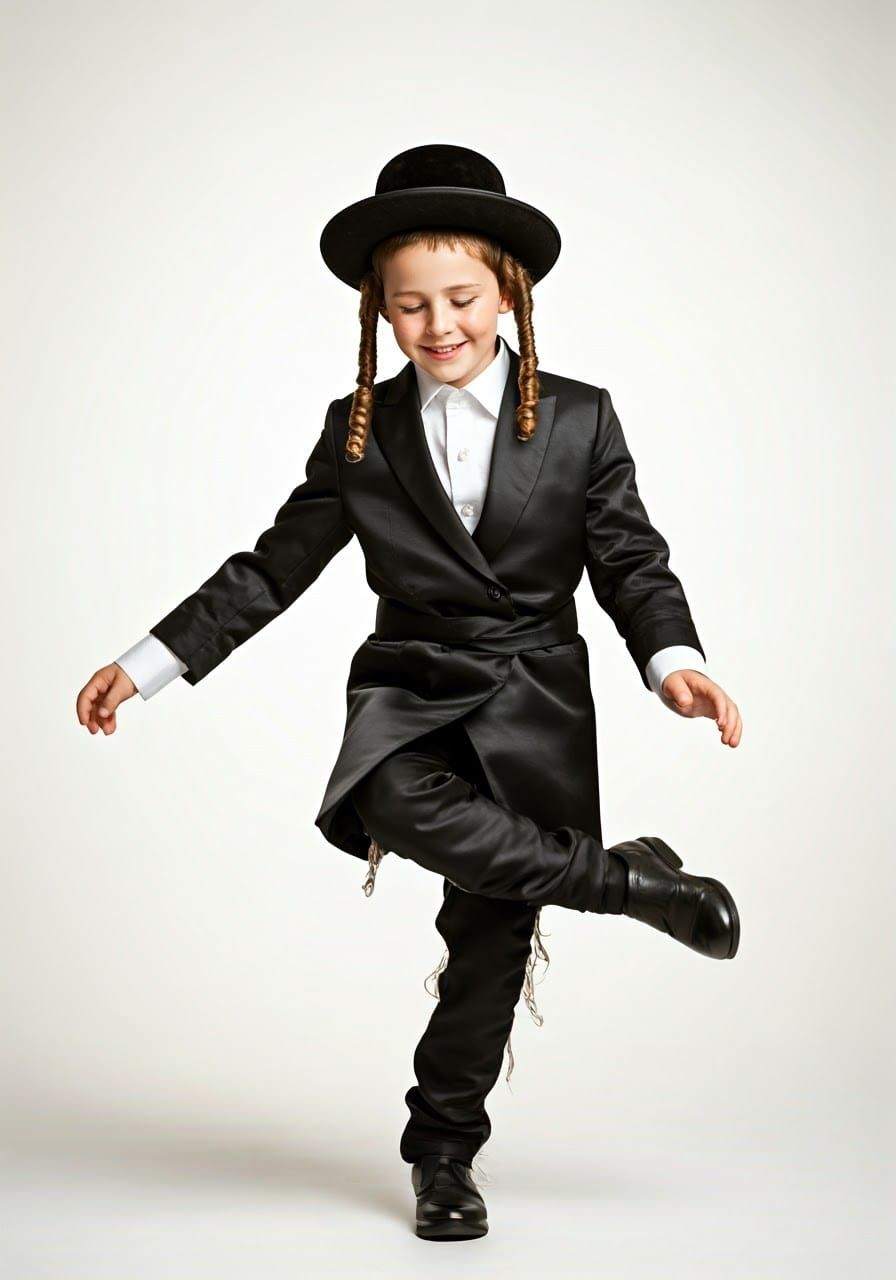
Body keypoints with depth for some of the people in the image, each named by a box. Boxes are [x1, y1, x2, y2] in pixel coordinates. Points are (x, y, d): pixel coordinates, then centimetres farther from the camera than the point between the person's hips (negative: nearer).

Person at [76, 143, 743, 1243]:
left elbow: (631, 564, 2)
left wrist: (672, 660, -18)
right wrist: (148, 661, 2)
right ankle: (635, 882, -15)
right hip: (408, 693, 1)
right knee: (410, 809, -34)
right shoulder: (358, 432, 5)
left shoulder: (579, 420, 2)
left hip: (534, 706, 0)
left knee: (490, 929, 1)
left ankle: (443, 1154, 23)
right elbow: (274, 567, 8)